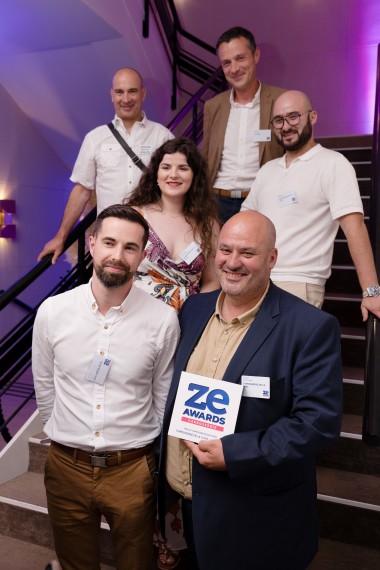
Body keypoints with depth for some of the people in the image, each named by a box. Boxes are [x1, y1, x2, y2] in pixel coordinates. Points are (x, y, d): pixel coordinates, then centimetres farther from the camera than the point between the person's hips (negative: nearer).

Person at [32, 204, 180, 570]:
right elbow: (44, 389, 5)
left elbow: (163, 398, -2)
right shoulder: (52, 311, -8)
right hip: (66, 467, 2)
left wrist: (141, 448, 6)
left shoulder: (163, 320, -14)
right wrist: (65, 437, 12)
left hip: (133, 469, -1)